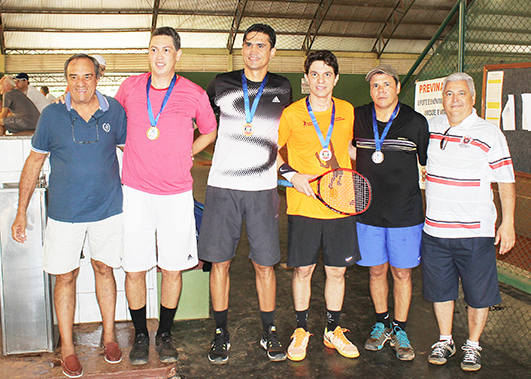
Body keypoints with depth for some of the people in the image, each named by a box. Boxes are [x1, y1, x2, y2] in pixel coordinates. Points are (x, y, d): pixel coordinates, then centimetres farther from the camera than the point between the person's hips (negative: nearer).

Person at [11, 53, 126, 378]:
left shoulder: (115, 111, -3)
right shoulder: (52, 115, -4)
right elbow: (34, 162, 2)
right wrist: (21, 212, 1)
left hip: (108, 207, 1)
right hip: (65, 211, 0)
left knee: (104, 268, 12)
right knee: (65, 276, 6)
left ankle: (109, 336, 28)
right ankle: (67, 348, 20)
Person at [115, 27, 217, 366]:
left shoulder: (195, 94, 0)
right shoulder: (130, 87, 4)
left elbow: (210, 132, 17)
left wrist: (184, 155, 7)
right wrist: (133, 154, 13)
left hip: (177, 193, -1)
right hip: (135, 191, 1)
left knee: (173, 268, 7)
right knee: (134, 269, 4)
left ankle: (165, 334, 27)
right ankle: (140, 335, 24)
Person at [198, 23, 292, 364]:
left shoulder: (282, 88, 9)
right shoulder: (222, 84, 5)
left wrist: (283, 171, 20)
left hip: (263, 189, 1)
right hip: (222, 186, 0)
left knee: (265, 264, 4)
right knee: (220, 261, 4)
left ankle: (269, 331, 21)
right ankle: (221, 332, 18)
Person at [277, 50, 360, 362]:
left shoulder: (348, 111, 6)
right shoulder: (291, 114, -4)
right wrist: (291, 174, -9)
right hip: (303, 206, -2)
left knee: (337, 271, 10)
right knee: (303, 270, 5)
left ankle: (333, 330, 27)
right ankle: (301, 330, 24)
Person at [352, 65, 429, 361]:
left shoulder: (416, 122, -4)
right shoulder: (358, 118, 1)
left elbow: (428, 163, 6)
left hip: (406, 214, -2)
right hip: (368, 212, 2)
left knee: (402, 273, 7)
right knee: (376, 270, 12)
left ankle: (400, 331, 23)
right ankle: (382, 324, 31)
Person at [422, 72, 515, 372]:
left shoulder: (490, 134, -5)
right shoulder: (431, 128, 5)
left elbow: (506, 181, -4)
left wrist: (507, 223, -7)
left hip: (475, 233, -3)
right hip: (434, 229, 4)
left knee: (478, 293, 7)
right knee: (440, 289, 13)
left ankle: (473, 345, 26)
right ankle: (445, 341, 31)